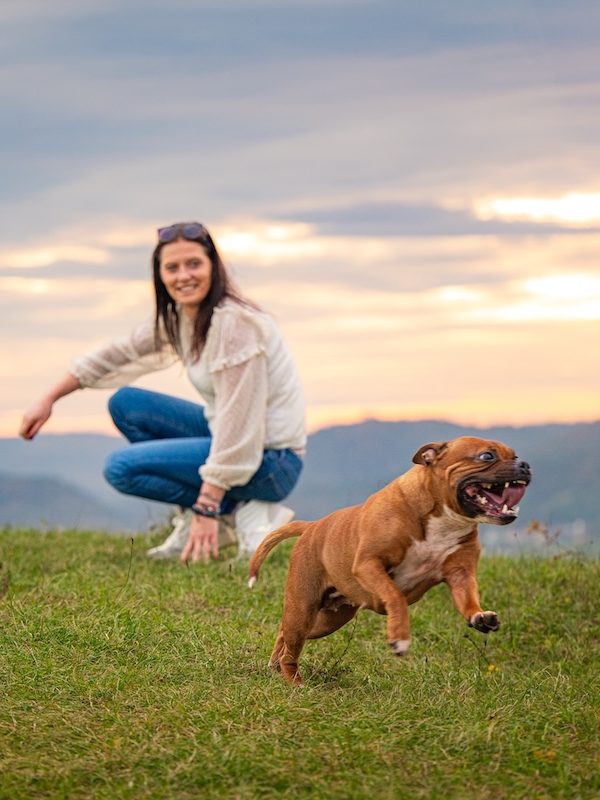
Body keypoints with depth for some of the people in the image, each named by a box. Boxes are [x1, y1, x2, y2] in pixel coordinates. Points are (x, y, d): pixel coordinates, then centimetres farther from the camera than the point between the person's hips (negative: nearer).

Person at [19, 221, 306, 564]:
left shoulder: (235, 323, -23)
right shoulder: (179, 317, 3)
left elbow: (238, 426, -24)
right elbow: (119, 353, 15)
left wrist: (208, 509, -24)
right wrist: (49, 400, 15)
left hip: (270, 460, -9)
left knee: (123, 468, -13)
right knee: (125, 403, 9)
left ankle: (249, 512, -6)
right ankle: (195, 522, 6)